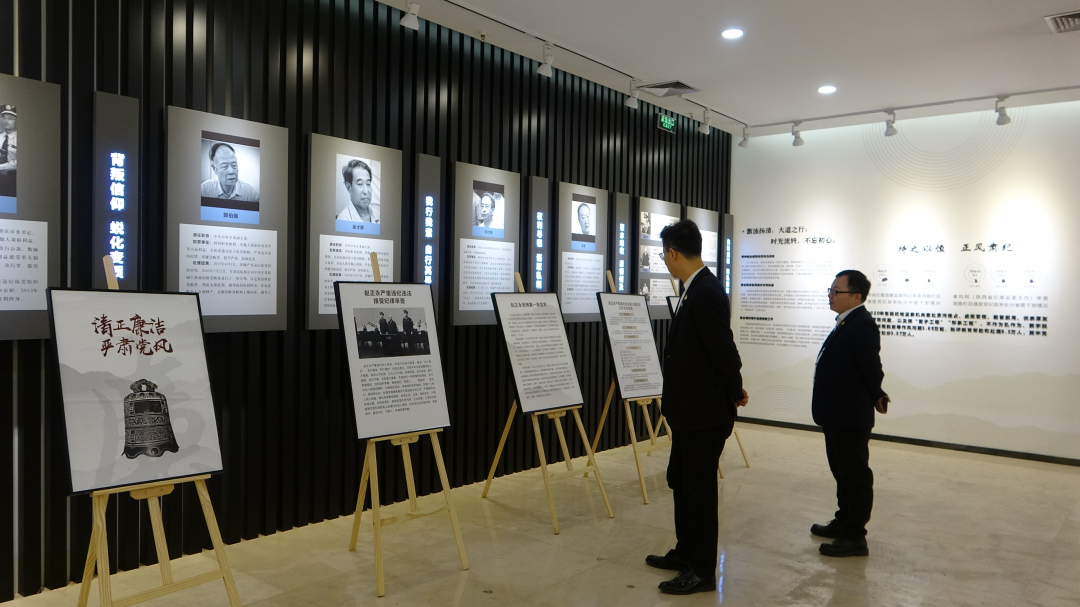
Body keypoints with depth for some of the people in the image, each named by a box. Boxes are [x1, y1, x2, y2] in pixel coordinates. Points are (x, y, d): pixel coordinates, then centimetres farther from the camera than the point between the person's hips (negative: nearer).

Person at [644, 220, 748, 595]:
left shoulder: (705, 293, -22)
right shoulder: (696, 289, 9)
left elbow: (724, 349, -21)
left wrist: (735, 394, -6)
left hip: (705, 412, -10)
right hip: (690, 410, 10)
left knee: (699, 488, 3)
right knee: (680, 480, 20)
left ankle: (703, 572, 18)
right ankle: (686, 553, 36)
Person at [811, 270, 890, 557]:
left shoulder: (861, 325, -21)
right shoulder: (846, 323, 10)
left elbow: (872, 368, -20)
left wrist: (876, 398, -4)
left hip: (851, 417, -10)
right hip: (837, 415, 10)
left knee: (856, 475, 1)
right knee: (842, 471, 21)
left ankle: (855, 538, 11)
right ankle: (844, 522, 36)